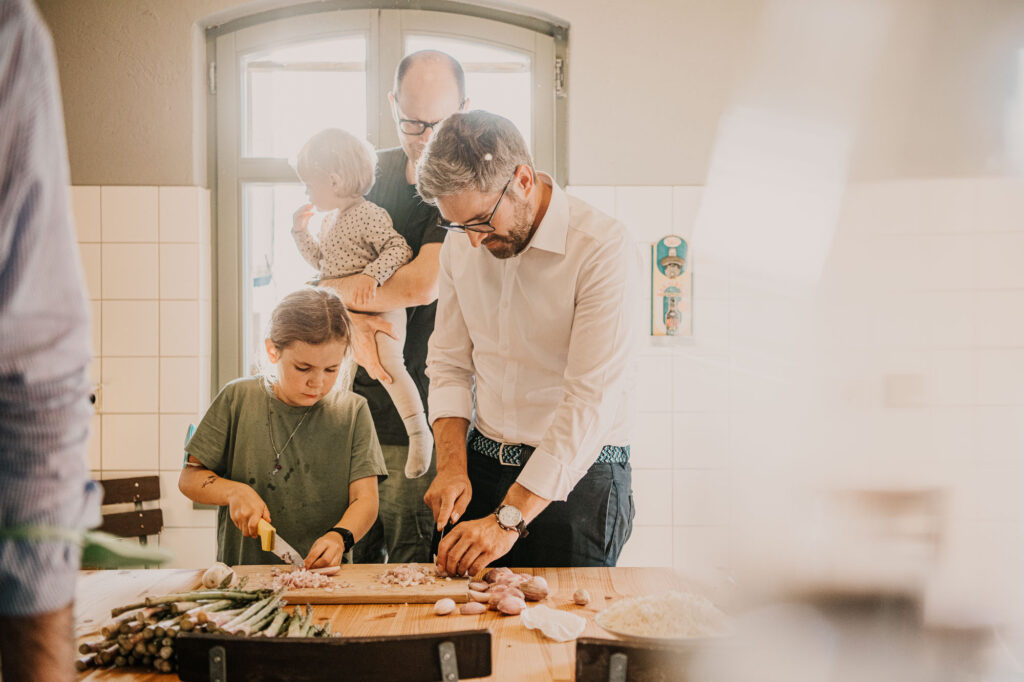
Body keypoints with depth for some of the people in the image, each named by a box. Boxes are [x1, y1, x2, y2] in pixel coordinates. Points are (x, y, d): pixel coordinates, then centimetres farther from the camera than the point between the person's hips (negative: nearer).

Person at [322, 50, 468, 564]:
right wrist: (353, 321, -10)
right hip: (355, 387, 6)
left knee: (411, 565, 1)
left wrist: (336, 289, -6)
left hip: (417, 405, -6)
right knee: (352, 552, 12)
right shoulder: (377, 169, 11)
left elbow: (423, 285, -22)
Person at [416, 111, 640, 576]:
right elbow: (449, 364, 9)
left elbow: (591, 401, -23)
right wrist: (452, 465, -8)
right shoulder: (460, 246, 2)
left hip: (577, 477, -5)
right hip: (482, 465, 5)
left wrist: (509, 518, -26)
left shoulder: (604, 249, -19)